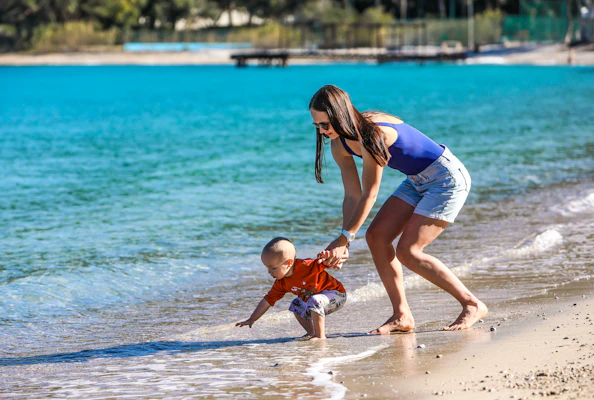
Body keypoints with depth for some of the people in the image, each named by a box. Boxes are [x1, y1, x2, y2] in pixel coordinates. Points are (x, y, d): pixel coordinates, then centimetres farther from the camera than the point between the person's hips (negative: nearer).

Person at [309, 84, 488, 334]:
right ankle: (402, 316, 3)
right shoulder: (340, 144, -4)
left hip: (447, 179, -9)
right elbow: (353, 196, -1)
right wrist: (343, 243, -12)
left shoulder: (372, 133, -31)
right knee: (376, 236, -2)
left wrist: (344, 238, -21)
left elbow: (369, 195, -25)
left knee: (408, 251, -15)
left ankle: (473, 305, -4)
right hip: (418, 181, 9)